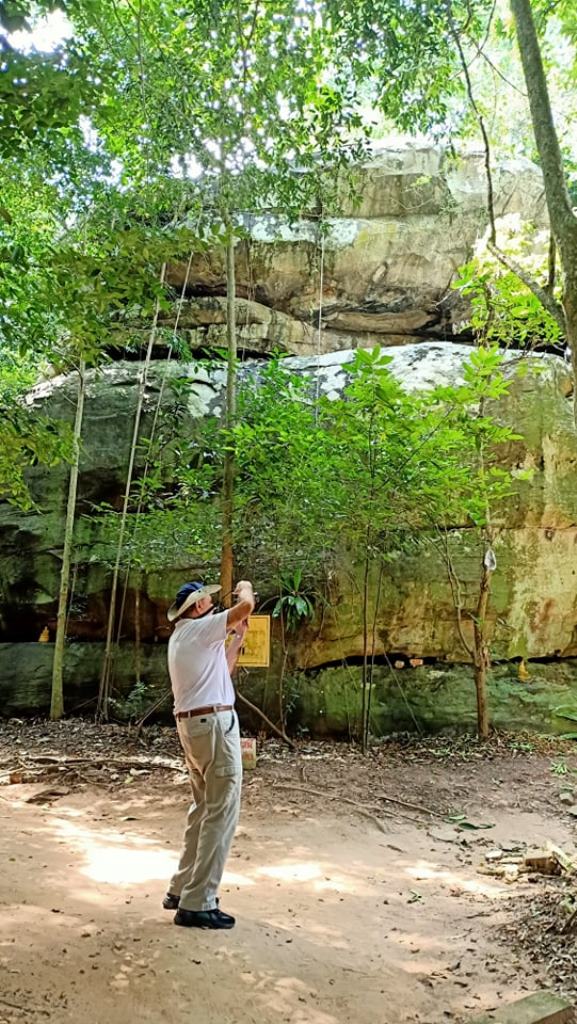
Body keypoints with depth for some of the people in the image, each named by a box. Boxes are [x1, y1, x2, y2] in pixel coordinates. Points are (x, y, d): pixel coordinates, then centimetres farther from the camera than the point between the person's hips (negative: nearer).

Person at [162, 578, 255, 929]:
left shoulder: (182, 636, 18)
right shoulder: (199, 628, -11)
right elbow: (246, 606, -21)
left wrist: (237, 639, 21)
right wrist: (245, 587, 0)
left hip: (192, 724, 10)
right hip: (213, 722, -10)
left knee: (204, 808, 19)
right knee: (221, 813, -6)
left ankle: (182, 889, 26)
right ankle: (197, 904, -2)